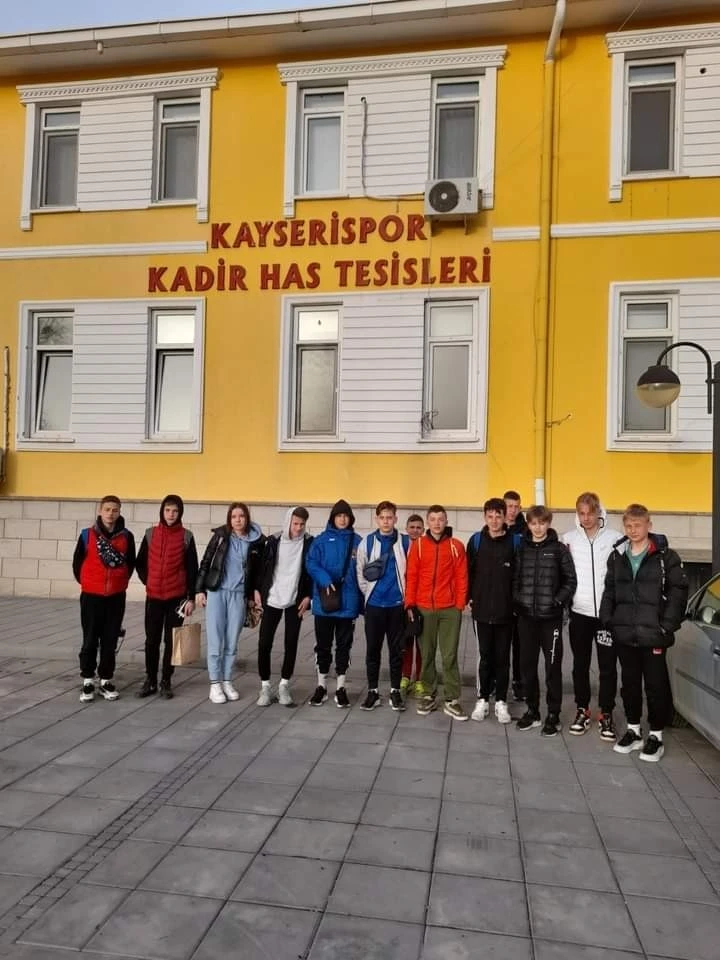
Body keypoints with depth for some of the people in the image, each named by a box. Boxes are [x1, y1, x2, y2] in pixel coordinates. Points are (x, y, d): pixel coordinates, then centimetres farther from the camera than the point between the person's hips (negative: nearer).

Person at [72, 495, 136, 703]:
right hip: (91, 596, -1)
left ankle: (106, 680, 18)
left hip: (116, 597, 1)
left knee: (110, 641, 8)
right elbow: (77, 562, 5)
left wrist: (121, 582, 9)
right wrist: (85, 582, 9)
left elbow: (130, 563, 10)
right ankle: (88, 680, 16)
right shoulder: (87, 535, -6)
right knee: (90, 640, 5)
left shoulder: (127, 536, -3)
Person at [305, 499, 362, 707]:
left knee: (344, 645, 9)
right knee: (323, 645, 10)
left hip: (348, 602, 0)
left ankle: (340, 687, 19)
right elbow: (311, 563, -6)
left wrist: (362, 601, 0)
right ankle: (321, 686, 23)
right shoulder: (321, 540, 1)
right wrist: (325, 579, -24)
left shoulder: (357, 541, 3)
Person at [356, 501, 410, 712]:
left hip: (397, 604, 0)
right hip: (374, 604, 0)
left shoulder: (406, 543, -1)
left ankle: (395, 691, 19)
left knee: (396, 650, 8)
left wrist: (406, 596, 1)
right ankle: (373, 691, 18)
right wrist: (368, 594, 3)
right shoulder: (366, 543, -1)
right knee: (373, 649, 7)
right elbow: (360, 573, 5)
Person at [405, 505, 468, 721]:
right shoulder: (418, 545, 2)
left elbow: (461, 577, 2)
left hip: (449, 609, -1)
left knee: (450, 655, 1)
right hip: (424, 608, 1)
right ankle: (429, 696, 21)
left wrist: (460, 605, -3)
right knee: (426, 655, 9)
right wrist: (410, 604, -2)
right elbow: (411, 576, 2)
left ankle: (452, 700, 9)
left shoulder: (456, 546, 1)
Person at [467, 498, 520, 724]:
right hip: (482, 610, 1)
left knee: (502, 657, 8)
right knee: (485, 656, 8)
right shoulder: (476, 540, 1)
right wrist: (470, 598, 2)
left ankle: (501, 701, 18)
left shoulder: (516, 541, -3)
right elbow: (469, 571, 5)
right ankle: (483, 699, 19)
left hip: (506, 610, -1)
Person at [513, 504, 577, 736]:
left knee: (553, 667, 3)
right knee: (527, 665, 9)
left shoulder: (559, 549, -2)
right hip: (526, 616, 3)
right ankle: (532, 711, 23)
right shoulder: (522, 549, 7)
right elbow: (515, 578, 11)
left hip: (551, 617, -3)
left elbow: (570, 580, -1)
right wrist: (517, 600, -2)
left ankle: (553, 716, 13)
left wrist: (558, 602, -11)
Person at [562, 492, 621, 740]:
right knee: (580, 664, 11)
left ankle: (606, 714, 17)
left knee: (607, 666, 4)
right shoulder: (568, 539, 4)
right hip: (579, 611, 2)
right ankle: (582, 710, 23)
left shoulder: (616, 539, -2)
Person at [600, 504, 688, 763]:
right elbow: (609, 592, 13)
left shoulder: (665, 556, -4)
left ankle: (656, 735, 18)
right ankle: (633, 730, 27)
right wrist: (607, 621, 4)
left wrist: (667, 626, -12)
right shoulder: (616, 557, 9)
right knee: (630, 683, 14)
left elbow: (678, 592, -6)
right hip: (624, 634, 4)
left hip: (653, 634, -4)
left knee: (656, 685, 5)